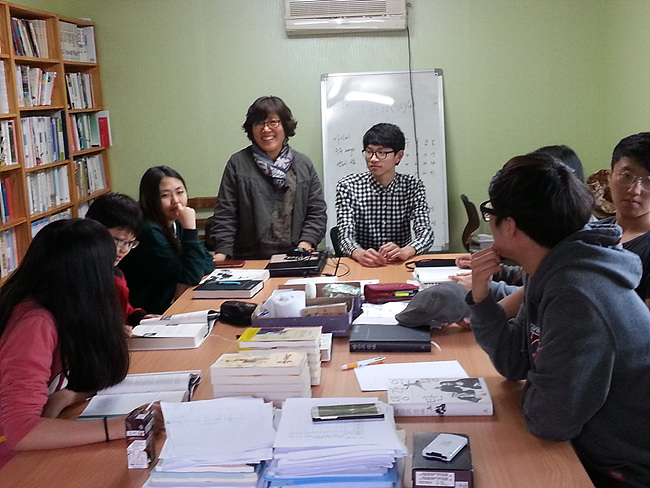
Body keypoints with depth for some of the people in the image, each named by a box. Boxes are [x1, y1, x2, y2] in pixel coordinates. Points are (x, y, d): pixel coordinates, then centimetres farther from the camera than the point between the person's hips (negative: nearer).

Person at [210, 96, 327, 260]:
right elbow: (225, 214, 3)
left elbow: (317, 211, 11)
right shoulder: (237, 163, 8)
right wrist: (222, 252, -9)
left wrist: (305, 244, -4)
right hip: (250, 258, -1)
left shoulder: (304, 164, 13)